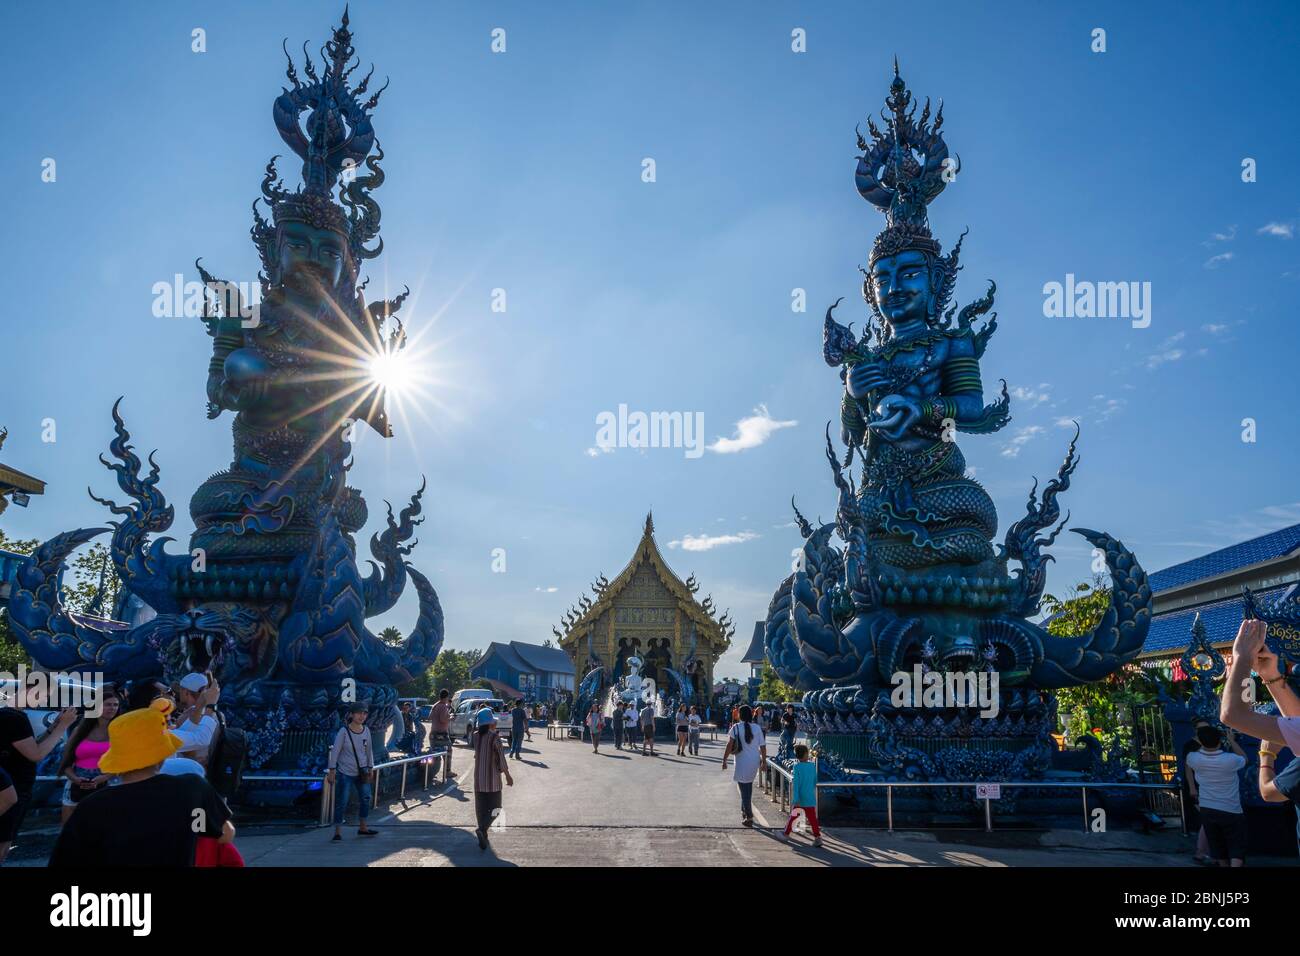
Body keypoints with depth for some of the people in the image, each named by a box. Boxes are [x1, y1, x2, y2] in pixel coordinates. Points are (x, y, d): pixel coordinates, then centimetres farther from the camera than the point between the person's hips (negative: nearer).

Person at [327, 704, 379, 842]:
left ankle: (363, 828, 27)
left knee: (365, 798, 12)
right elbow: (335, 751, -12)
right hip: (345, 773, -5)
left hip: (362, 772, 5)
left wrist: (370, 767, 14)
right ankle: (338, 832, 8)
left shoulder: (366, 730, 0)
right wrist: (332, 771, -13)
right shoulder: (344, 731, -14)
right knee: (341, 803, -2)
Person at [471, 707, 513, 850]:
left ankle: (483, 838, 18)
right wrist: (507, 775, -4)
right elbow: (501, 758, -15)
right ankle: (482, 830, -19)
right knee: (494, 808, 3)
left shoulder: (476, 737, 1)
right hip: (492, 779, -5)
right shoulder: (495, 737, -15)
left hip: (478, 779, 5)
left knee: (480, 808, 14)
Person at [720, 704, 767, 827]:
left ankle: (749, 817, -1)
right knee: (748, 786, 23)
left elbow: (729, 745, -14)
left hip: (742, 762, -4)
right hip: (755, 761, 4)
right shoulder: (757, 727, 0)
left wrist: (724, 760, -9)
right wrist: (764, 761, 11)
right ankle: (744, 810, 35)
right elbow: (763, 746, 1)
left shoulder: (736, 727, -9)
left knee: (744, 788, 2)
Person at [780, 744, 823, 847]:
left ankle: (786, 834, 24)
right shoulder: (813, 765, 0)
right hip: (810, 799, 2)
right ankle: (817, 837, -3)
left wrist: (795, 799, -17)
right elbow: (815, 782, 10)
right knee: (812, 818, 4)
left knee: (793, 816, 13)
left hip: (799, 800, -2)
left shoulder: (797, 767, -12)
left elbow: (796, 783, -16)